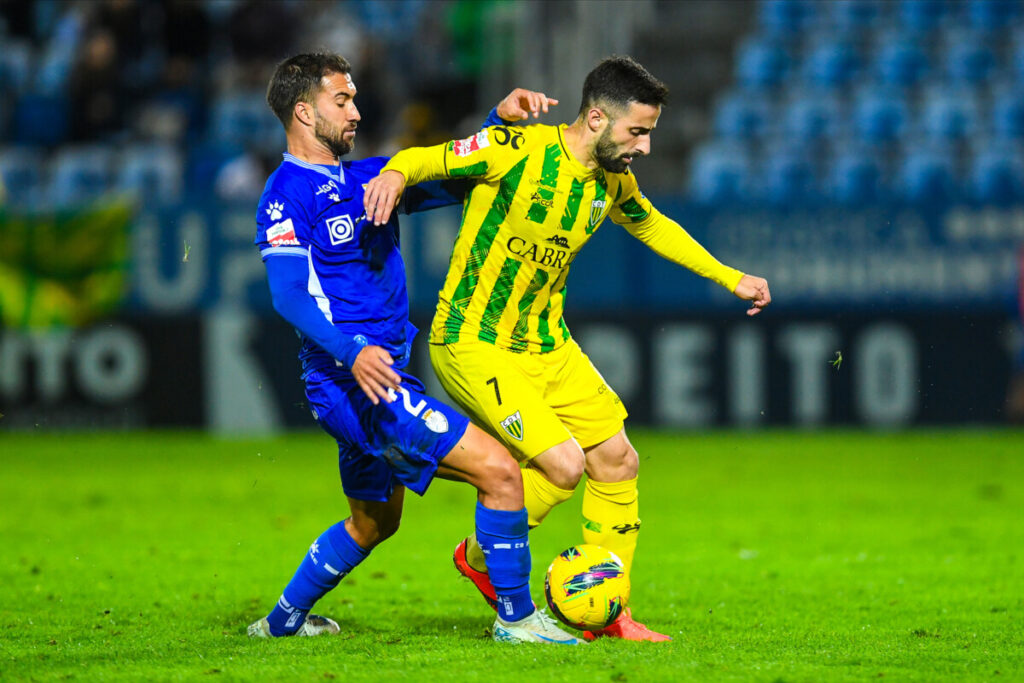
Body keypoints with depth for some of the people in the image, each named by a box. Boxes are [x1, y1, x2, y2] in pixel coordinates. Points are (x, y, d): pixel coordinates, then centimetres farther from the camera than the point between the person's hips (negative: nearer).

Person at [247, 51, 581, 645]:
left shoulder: (365, 177, 15)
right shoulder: (288, 195, -10)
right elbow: (287, 294, -20)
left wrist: (501, 120, 1)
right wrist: (350, 351, -34)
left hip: (378, 375, 10)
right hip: (352, 379, -10)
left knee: (375, 522, 26)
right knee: (499, 470, -15)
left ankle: (283, 619, 38)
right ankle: (516, 617, -7)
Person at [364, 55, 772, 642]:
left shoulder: (613, 182, 2)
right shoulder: (518, 151, -21)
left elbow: (651, 225, 23)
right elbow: (427, 158, -14)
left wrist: (729, 277, 26)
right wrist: (396, 175, -38)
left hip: (547, 344, 8)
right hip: (474, 345, -8)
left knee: (618, 461, 4)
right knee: (564, 462, -18)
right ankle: (481, 557, 9)